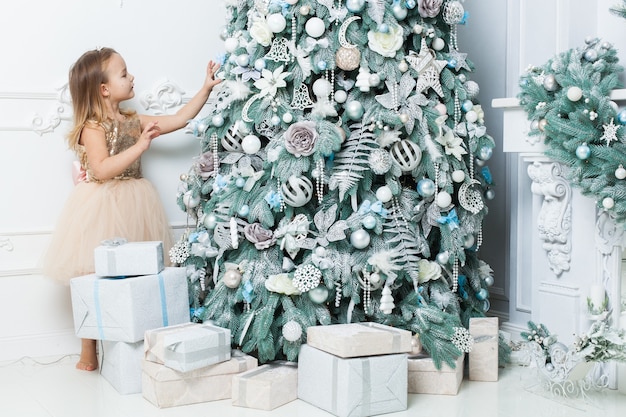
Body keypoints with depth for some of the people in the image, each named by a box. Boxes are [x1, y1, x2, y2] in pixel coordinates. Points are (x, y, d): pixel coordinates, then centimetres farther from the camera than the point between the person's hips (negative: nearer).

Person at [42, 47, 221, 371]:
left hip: (132, 207, 6)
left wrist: (206, 89, 12)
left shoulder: (133, 121, 10)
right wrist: (140, 145, -26)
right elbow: (101, 169, -24)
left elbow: (179, 119, 13)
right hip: (101, 208, -6)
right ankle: (88, 353, 12)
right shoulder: (93, 127, -11)